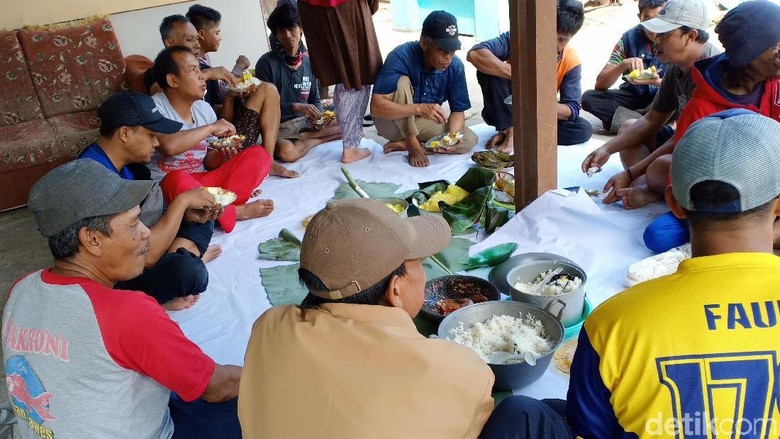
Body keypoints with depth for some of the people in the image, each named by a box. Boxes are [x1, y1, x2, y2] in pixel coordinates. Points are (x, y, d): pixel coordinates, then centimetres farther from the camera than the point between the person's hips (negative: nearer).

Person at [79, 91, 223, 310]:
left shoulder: (124, 162, -1)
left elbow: (148, 213, 11)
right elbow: (145, 256, -29)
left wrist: (186, 213, -6)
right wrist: (182, 201, -22)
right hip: (110, 279, -10)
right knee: (187, 270, -35)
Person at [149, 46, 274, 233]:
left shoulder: (204, 108, 9)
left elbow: (208, 162, 14)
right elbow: (169, 146, -32)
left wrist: (221, 155, -11)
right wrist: (211, 128, -18)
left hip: (203, 181, 6)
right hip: (168, 188, -6)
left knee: (258, 155, -8)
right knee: (177, 180, -41)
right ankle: (236, 211, -17)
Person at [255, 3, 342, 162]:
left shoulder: (309, 62, 6)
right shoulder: (266, 63, -11)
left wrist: (318, 116, -9)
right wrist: (296, 107, -27)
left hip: (305, 122, 6)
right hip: (277, 126, -5)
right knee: (287, 152, -39)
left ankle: (301, 138, -10)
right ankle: (317, 139, -12)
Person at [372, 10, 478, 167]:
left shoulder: (455, 66, -15)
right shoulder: (401, 57, -28)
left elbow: (458, 110, -7)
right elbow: (376, 107, -36)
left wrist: (452, 135, -29)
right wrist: (419, 108, -47)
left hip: (422, 123, 5)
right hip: (392, 122, -4)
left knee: (469, 140, -16)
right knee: (402, 82, -32)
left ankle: (403, 144, -10)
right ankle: (413, 145, -16)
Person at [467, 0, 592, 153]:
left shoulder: (571, 62, -15)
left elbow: (572, 110, -17)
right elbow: (474, 54, -37)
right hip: (504, 110, -2)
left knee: (584, 130, -21)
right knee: (488, 68, -29)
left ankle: (518, 131, -13)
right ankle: (510, 130, -20)